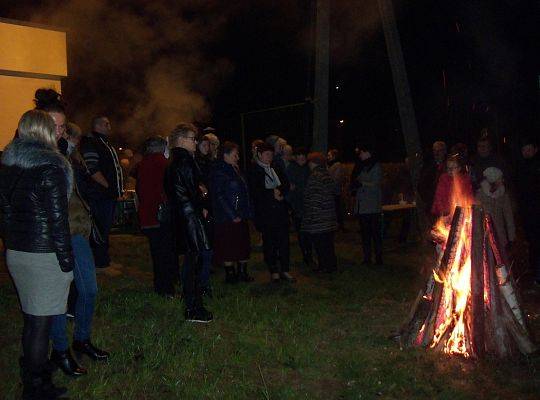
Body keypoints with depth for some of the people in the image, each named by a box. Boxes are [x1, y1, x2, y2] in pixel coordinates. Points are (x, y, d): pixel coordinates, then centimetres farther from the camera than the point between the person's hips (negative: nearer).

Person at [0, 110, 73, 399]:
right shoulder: (50, 166, -15)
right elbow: (58, 219, -16)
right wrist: (67, 262, -11)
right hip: (44, 255, -8)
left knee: (31, 319, 20)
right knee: (41, 323, 3)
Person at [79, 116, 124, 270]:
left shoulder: (106, 144, 21)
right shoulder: (90, 143, -10)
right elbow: (92, 170, -19)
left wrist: (119, 188, 18)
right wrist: (108, 186, -16)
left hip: (109, 195, 10)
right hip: (98, 195, -10)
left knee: (106, 227, 14)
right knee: (100, 229, -5)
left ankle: (104, 260, 22)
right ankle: (101, 264, 0)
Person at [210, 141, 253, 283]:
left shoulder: (235, 169, 15)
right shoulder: (219, 172, -11)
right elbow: (219, 196, -16)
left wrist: (248, 212, 12)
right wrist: (232, 216, -17)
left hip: (241, 217, 8)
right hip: (227, 218, -8)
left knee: (243, 244, 10)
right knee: (228, 246, -1)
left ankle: (242, 272, 20)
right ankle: (230, 274, 10)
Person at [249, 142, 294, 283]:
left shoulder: (276, 169, 17)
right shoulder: (253, 171, -2)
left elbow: (286, 184, 12)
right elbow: (255, 192, -11)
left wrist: (279, 191, -8)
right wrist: (272, 193, -13)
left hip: (281, 210, 5)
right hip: (265, 212, -5)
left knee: (284, 240, 3)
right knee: (269, 242, 3)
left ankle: (285, 270, 11)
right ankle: (274, 271, 12)